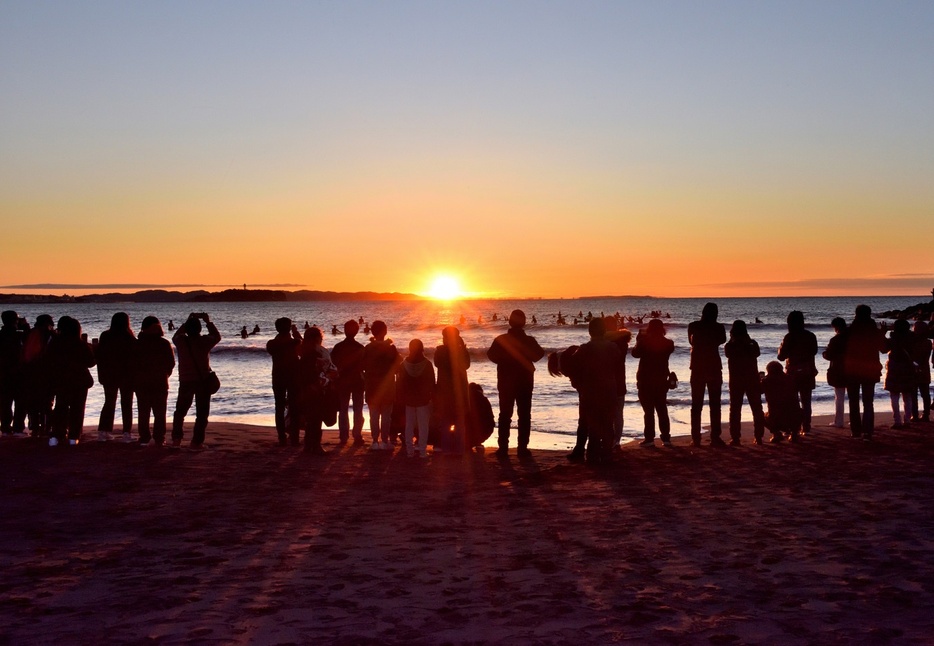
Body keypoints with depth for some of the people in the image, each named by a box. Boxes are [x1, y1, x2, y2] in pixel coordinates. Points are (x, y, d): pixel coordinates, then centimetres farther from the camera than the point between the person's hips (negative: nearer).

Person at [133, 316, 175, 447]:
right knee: (159, 413, 5)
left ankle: (144, 438, 6)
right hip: (160, 383, -1)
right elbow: (171, 363, -1)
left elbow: (133, 363, 0)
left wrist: (136, 378, 11)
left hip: (141, 383, 1)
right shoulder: (164, 343, -5)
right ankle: (159, 439, 0)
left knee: (143, 412, 9)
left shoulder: (137, 344, -3)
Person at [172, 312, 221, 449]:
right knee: (201, 414, 4)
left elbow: (175, 336, 21)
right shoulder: (204, 341, -10)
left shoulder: (181, 341, -4)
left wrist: (187, 322, 22)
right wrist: (208, 321, 14)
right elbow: (217, 337, 10)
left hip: (185, 382, 2)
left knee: (180, 411, 18)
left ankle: (176, 438, 12)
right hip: (203, 381, -2)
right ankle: (197, 441, 0)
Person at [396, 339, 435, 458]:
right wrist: (432, 397, 3)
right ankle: (422, 451, -2)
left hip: (409, 399, 2)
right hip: (423, 399, -2)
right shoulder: (427, 364, -7)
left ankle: (410, 450, 9)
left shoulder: (403, 364, -1)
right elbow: (431, 383, -5)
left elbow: (399, 383, 4)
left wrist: (401, 398, 10)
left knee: (409, 425, 9)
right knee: (423, 425, 1)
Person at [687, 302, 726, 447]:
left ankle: (696, 438, 1)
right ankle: (715, 437, -4)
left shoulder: (693, 326, -1)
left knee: (696, 405, 6)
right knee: (715, 405, 3)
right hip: (714, 368, -1)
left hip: (697, 368, 1)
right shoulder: (718, 328, -6)